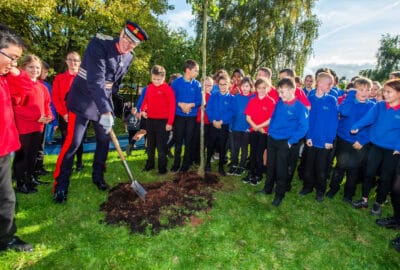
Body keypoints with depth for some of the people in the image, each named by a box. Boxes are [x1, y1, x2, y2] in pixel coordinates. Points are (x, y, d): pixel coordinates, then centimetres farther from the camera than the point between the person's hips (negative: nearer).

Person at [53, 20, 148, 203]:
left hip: (103, 103, 6)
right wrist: (105, 111, -39)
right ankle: (60, 186, 9)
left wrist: (108, 106, 11)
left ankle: (98, 177, 27)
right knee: (73, 143, -5)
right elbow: (96, 81, -32)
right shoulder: (99, 44, -21)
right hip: (82, 102, -6)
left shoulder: (129, 58, 1)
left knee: (104, 140, 8)